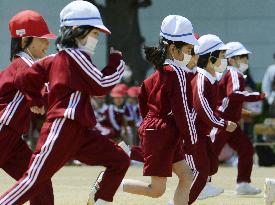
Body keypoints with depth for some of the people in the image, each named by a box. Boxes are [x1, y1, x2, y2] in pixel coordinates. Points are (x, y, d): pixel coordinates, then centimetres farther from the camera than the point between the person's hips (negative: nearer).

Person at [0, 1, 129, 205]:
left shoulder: (54, 59, 16)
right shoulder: (75, 56, -9)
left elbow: (26, 78, 17)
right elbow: (101, 85, -12)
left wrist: (37, 101, 31)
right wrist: (116, 61, 1)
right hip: (63, 129, -10)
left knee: (120, 161, 5)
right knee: (34, 179, -12)